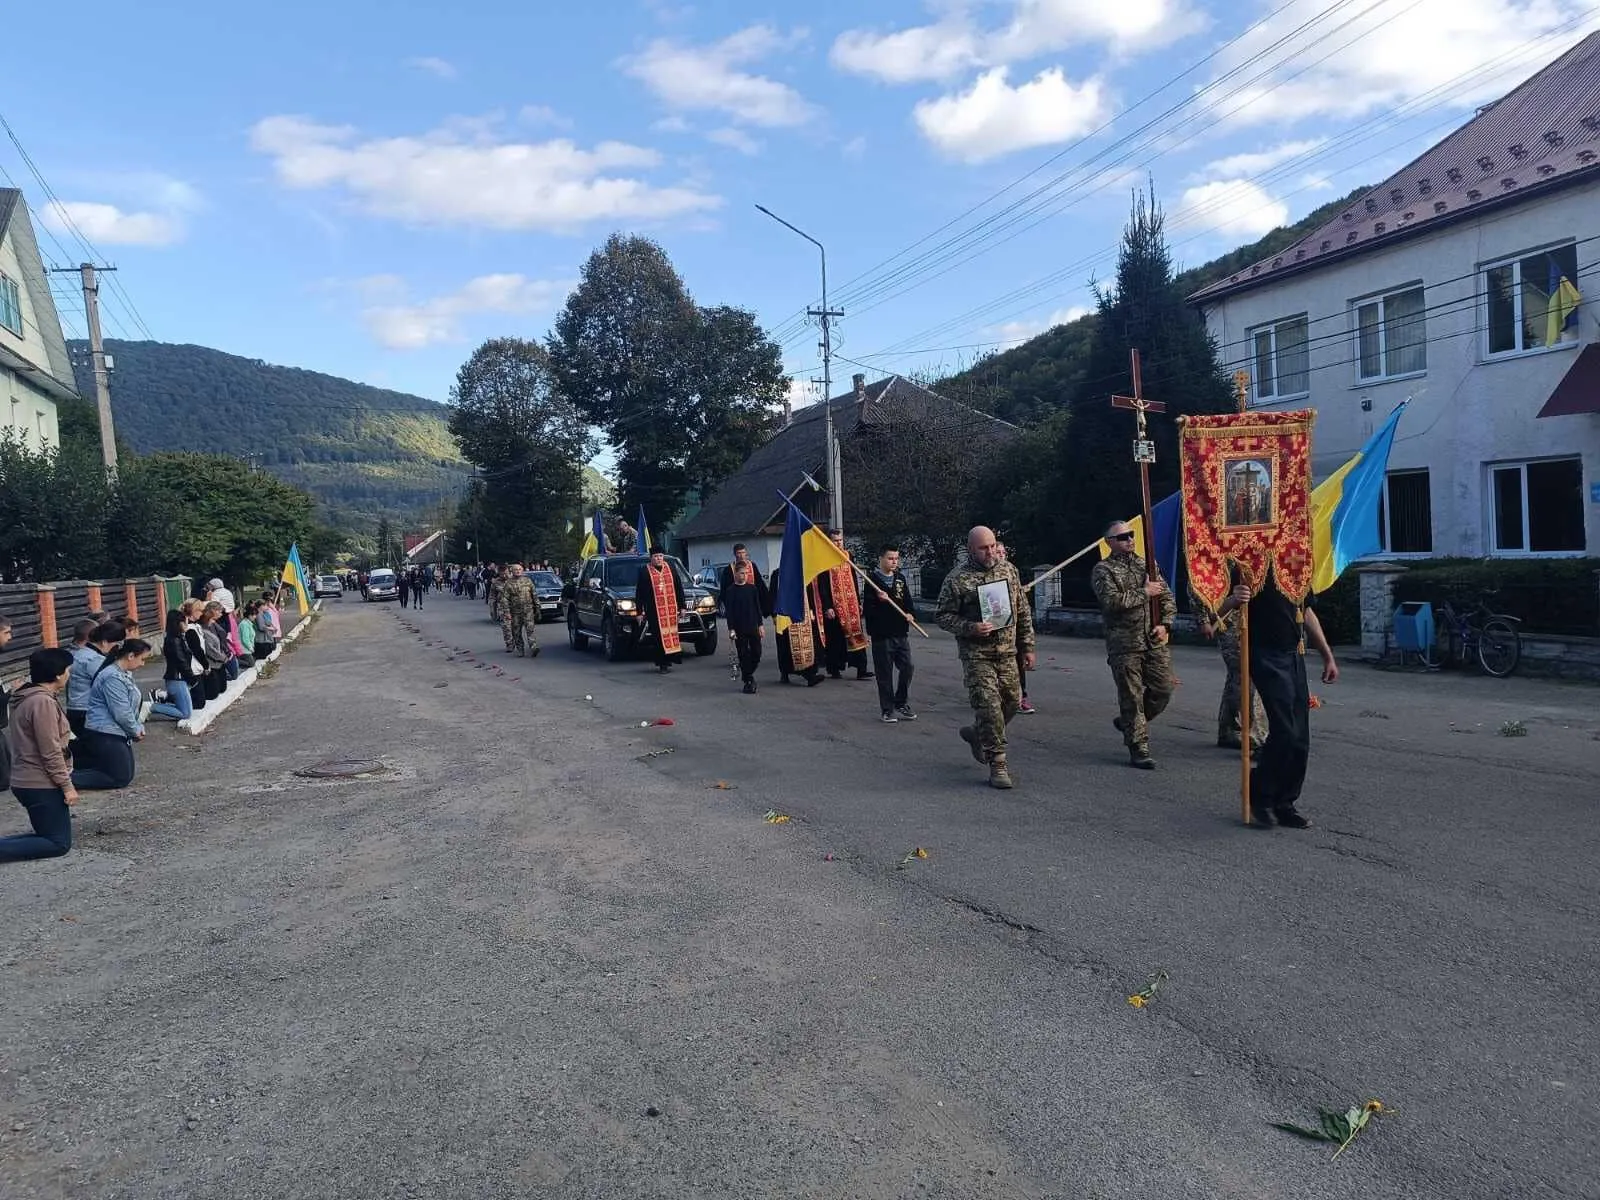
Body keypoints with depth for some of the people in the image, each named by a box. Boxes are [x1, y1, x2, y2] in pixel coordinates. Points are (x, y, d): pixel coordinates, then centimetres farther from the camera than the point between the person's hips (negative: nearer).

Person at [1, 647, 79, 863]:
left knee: (50, 835, 18)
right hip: (40, 785, -10)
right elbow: (51, 752, -21)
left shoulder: (32, 698, 12)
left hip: (28, 781, 10)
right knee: (59, 843, -4)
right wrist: (67, 785, -16)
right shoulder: (43, 702, -19)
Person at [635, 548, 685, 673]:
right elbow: (639, 592, 1)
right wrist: (640, 611, -3)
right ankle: (663, 664, 2)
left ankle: (667, 661, 16)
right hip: (654, 610, -3)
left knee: (671, 634, 4)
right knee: (660, 637, -2)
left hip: (671, 609, 3)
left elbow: (679, 588, 13)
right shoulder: (644, 571, 0)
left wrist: (681, 606, 9)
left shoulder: (670, 568, 9)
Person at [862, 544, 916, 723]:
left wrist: (909, 614, -4)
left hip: (901, 632, 5)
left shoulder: (900, 578, 11)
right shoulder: (872, 579, -5)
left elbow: (907, 600, 15)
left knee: (907, 668, 5)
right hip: (882, 634, -5)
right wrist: (879, 601, -25)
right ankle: (888, 710, 10)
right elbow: (866, 607, -8)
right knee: (885, 673, 0)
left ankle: (902, 705, 20)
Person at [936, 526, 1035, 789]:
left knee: (1012, 701, 11)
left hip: (1007, 652, 5)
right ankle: (997, 763, 1)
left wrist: (1027, 646, 11)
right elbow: (944, 617, -4)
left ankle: (977, 734, 36)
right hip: (976, 655, -5)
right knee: (989, 706, -9)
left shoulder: (1008, 570, 7)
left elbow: (1023, 611, 13)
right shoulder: (957, 580, -8)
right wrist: (970, 628, -20)